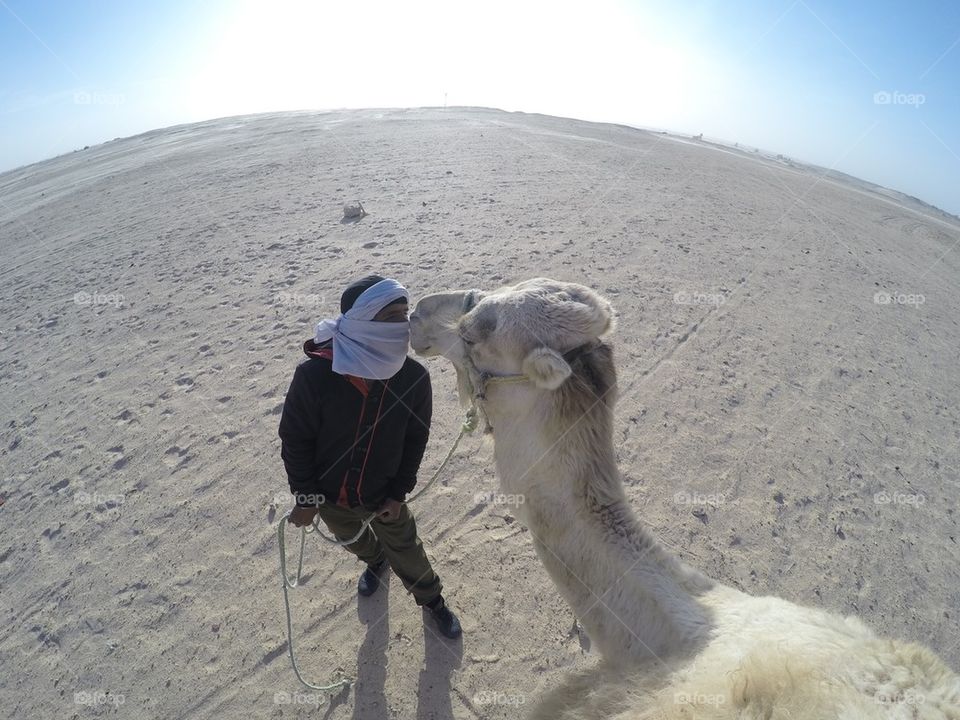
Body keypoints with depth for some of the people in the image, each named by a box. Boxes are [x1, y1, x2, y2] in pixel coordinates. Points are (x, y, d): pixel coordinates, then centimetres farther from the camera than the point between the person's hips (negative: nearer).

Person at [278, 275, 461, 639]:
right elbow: (294, 440, -17)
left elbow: (415, 439, -10)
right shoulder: (315, 375, -31)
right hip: (329, 495, 1)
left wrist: (398, 493, -7)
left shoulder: (414, 377, -24)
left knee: (405, 550, 16)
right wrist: (305, 498, -10)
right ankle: (375, 560, 64)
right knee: (354, 539, 29)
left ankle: (432, 599, 46)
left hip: (382, 495, 0)